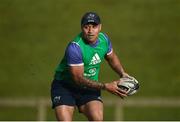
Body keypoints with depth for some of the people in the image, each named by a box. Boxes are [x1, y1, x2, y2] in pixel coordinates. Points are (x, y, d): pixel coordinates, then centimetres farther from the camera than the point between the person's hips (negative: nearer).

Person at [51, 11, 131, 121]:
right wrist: (105, 86, -25)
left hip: (89, 87, 5)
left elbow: (112, 58, 17)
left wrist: (122, 73, 0)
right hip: (64, 86, -5)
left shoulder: (104, 39, -7)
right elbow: (78, 79, -26)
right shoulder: (74, 47, -28)